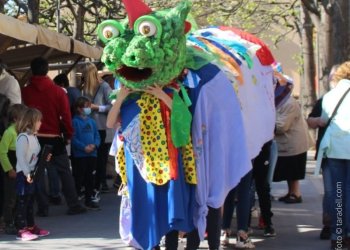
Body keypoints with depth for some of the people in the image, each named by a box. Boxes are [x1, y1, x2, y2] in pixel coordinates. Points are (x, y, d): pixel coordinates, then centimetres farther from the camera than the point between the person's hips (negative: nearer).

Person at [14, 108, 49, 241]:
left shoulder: (34, 136, 12)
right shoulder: (23, 137, -18)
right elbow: (21, 157, -22)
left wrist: (44, 159, 4)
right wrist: (27, 173, -25)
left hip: (32, 173, 9)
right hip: (23, 174, -9)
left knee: (30, 201, 17)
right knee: (22, 202, -5)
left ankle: (31, 226, 25)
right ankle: (21, 230, -2)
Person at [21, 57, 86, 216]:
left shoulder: (25, 92, -3)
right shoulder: (58, 91, -5)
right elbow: (66, 115, -5)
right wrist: (69, 134, 6)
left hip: (34, 138, 0)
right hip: (54, 138, 0)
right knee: (64, 172, 8)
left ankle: (43, 208, 6)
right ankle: (73, 205, 7)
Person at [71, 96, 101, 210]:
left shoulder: (91, 121, 10)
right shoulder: (75, 121, -8)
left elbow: (97, 136, 10)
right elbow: (73, 138, -13)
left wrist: (94, 145, -10)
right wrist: (84, 147, -19)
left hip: (92, 153, 6)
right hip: (80, 154, -6)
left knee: (90, 178, 12)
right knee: (79, 178, -2)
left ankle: (88, 200, 21)